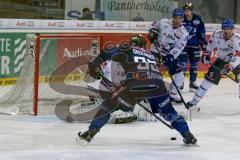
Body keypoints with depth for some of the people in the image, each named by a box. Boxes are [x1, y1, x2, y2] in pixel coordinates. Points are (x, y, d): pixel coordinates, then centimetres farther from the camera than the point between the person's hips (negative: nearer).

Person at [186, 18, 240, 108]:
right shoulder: (217, 34, -17)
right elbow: (211, 44, 4)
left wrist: (230, 66, -46)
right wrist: (206, 54, -3)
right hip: (221, 60, 2)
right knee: (209, 77, -5)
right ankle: (195, 100, 1)